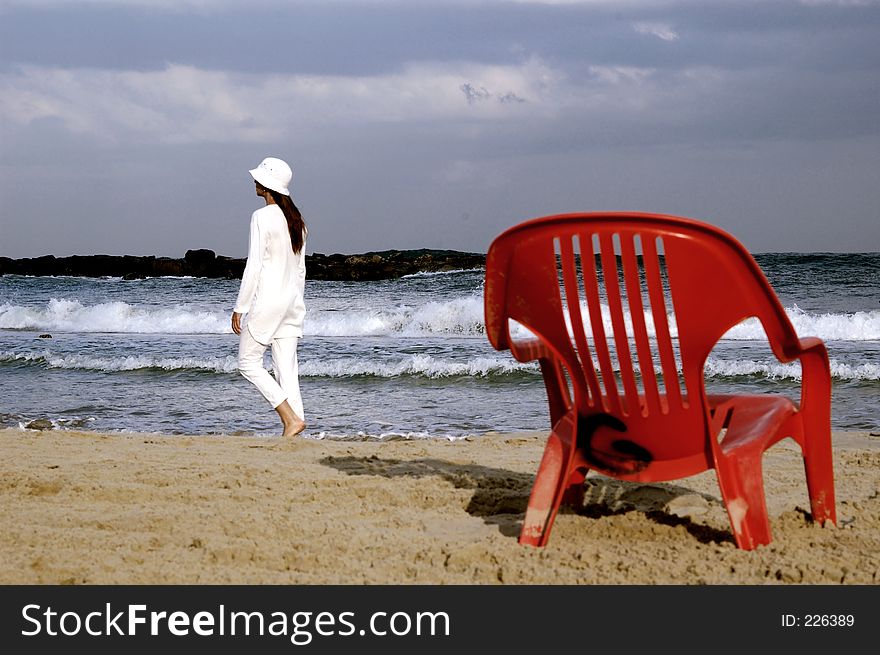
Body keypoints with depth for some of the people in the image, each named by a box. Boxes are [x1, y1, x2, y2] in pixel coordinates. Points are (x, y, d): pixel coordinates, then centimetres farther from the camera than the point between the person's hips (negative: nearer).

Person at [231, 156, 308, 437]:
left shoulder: (262, 217, -12)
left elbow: (253, 267, -15)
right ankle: (294, 420, 1)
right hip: (292, 300, 7)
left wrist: (239, 308, -10)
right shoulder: (295, 219, 11)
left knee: (248, 362, 3)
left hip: (267, 300, -7)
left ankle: (292, 418, -7)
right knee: (287, 369, 7)